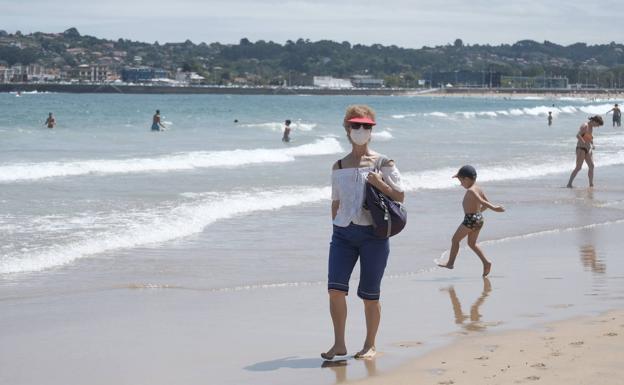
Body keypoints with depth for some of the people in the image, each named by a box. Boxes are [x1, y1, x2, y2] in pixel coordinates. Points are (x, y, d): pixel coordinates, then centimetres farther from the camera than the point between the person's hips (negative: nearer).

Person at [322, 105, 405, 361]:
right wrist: (335, 226, 13)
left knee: (369, 294, 3)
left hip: (373, 233, -2)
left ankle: (370, 345, 18)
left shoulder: (383, 163, 2)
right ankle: (339, 344, 1)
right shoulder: (339, 167, 11)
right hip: (343, 233, 3)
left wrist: (380, 184, -14)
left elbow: (400, 196, 0)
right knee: (335, 288, -11)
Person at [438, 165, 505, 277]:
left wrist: (494, 208, -30)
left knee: (455, 239, 6)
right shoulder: (478, 189, 10)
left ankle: (450, 262, 10)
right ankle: (486, 262, 5)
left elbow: (482, 201, -24)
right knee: (472, 243, 17)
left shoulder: (470, 191, -16)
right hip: (479, 218, 9)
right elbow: (486, 204, 14)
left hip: (470, 219, -9)